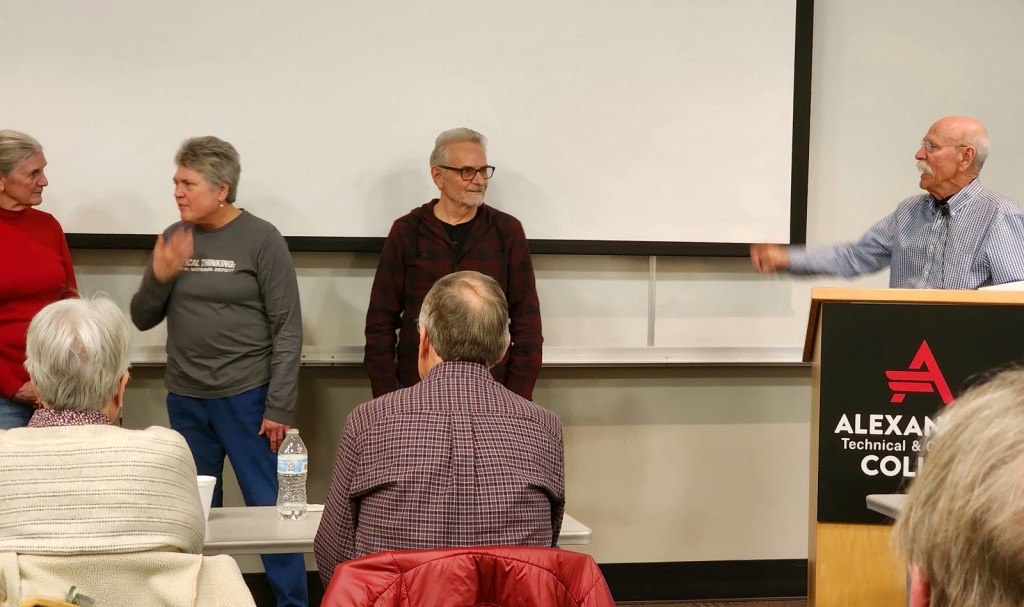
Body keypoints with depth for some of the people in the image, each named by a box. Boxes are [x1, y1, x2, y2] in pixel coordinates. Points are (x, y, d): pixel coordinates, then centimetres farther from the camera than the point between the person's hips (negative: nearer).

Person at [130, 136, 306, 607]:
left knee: (267, 508, 2)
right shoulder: (173, 239, 6)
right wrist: (158, 277, -11)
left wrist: (279, 408, -12)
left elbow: (287, 328, -9)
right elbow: (142, 320, 9)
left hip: (247, 398, -5)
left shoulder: (260, 239, -8)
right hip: (185, 400, 5)